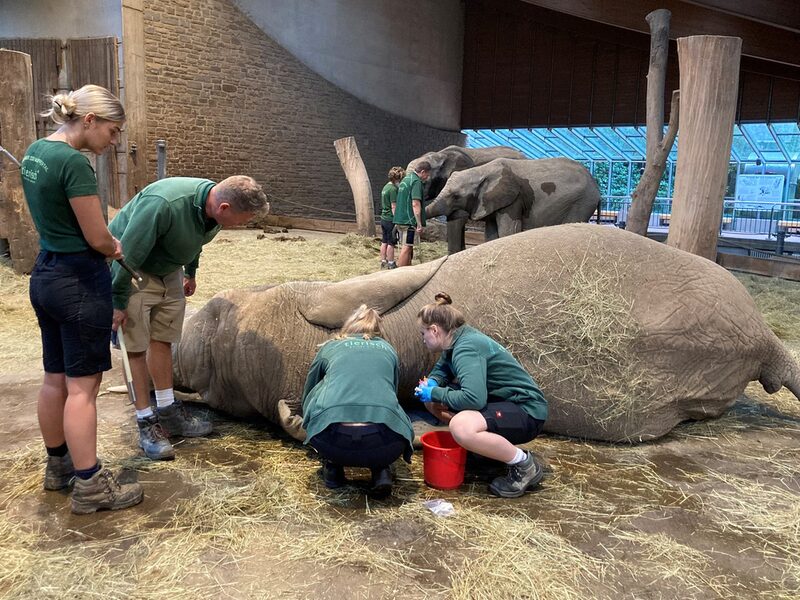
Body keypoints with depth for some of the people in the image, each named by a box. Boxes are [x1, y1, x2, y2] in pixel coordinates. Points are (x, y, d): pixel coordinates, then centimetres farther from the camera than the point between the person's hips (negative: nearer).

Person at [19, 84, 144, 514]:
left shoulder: (35, 152, 9)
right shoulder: (74, 162, -20)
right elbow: (98, 237, -16)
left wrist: (106, 246, 8)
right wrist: (116, 250, 6)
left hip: (44, 275, 9)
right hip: (80, 282, -9)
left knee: (55, 379, 18)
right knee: (82, 387, -2)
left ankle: (58, 465, 32)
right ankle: (89, 487, 8)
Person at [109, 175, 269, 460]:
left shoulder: (212, 205, -12)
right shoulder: (163, 204, -38)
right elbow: (129, 252, -29)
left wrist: (190, 273, 23)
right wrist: (118, 303, -21)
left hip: (168, 271, 7)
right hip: (132, 270, -7)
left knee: (163, 340, 13)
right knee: (136, 347, -4)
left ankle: (168, 412, 24)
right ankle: (146, 423, 6)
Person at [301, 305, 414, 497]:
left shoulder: (330, 347, 27)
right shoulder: (388, 350, 29)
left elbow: (307, 395, 43)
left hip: (331, 441, 0)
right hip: (382, 445, 0)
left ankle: (332, 467, 25)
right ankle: (380, 471, 12)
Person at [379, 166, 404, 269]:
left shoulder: (385, 187, 12)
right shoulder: (393, 189, -16)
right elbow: (393, 207, -18)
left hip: (383, 218, 9)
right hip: (390, 219, -9)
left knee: (384, 242, 13)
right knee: (391, 243, 0)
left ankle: (383, 262, 19)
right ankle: (391, 264, 7)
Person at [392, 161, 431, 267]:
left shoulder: (406, 178, 17)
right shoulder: (416, 181, -12)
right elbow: (415, 204, -20)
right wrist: (419, 224, -20)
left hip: (400, 219, 10)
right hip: (409, 220, -9)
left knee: (406, 248, 15)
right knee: (407, 248, -8)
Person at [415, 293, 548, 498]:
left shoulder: (467, 349, -24)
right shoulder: (459, 340, 4)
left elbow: (473, 398, -36)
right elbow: (441, 369, 21)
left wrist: (435, 393, -21)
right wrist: (431, 383, -2)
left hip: (526, 412, -10)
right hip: (500, 400, 10)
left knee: (460, 427, -36)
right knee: (432, 402, 6)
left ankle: (525, 465, -14)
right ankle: (486, 444, 13)